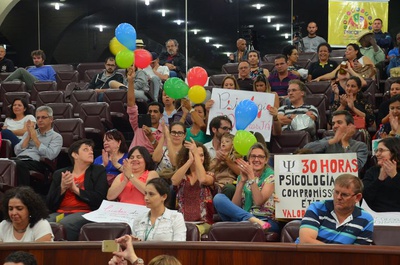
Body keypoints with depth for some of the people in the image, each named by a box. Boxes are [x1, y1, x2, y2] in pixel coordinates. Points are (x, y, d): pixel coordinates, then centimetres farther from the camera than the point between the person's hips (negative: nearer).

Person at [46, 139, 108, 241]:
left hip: (84, 213, -2)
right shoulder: (59, 174, 19)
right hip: (60, 213, 3)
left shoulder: (99, 171, 14)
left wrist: (76, 189, -5)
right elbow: (50, 204, 11)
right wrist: (62, 188, -4)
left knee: (64, 224, -34)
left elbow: (99, 199, -1)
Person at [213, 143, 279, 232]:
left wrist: (251, 177, -14)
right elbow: (235, 205, 3)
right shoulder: (242, 176, 16)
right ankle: (252, 219, -30)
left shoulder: (270, 175, 3)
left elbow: (259, 202, -11)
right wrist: (242, 181, -6)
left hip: (265, 220, -7)